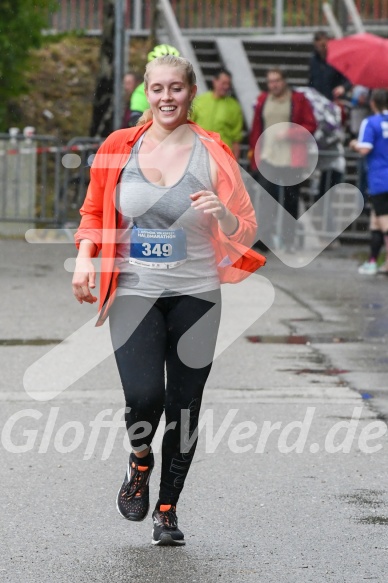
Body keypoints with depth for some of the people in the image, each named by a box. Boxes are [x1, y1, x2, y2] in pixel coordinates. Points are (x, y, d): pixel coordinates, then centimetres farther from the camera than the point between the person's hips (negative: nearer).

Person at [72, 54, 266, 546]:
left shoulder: (212, 154, -1)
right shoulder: (119, 148, 2)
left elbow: (245, 234, 2)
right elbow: (93, 211, 16)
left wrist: (222, 213, -19)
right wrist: (85, 258, -1)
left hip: (195, 296, 0)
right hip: (133, 292, 0)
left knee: (184, 407, 3)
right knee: (143, 397, -18)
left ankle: (167, 510, 21)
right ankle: (140, 462, 16)